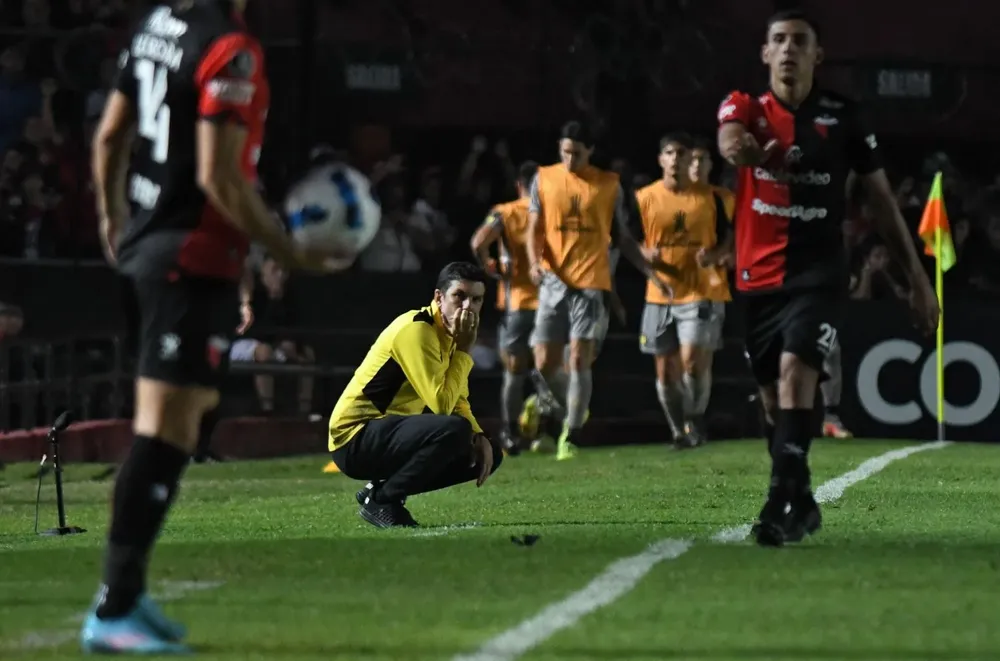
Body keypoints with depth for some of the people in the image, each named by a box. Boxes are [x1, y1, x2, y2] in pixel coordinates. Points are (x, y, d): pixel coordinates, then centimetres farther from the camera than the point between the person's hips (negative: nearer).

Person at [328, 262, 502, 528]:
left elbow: (457, 401, 19)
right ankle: (381, 499, -14)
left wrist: (479, 437, 0)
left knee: (488, 454, 8)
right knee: (454, 430, -31)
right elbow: (442, 404, -27)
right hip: (355, 437, -10)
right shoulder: (416, 330, -20)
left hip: (393, 431, 10)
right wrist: (464, 350, -18)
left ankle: (389, 487, 9)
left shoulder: (450, 331, 9)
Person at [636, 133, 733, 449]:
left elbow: (728, 239, 7)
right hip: (659, 296, 3)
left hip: (700, 294, -3)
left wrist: (715, 255, -13)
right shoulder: (645, 198, 3)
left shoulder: (711, 197, 0)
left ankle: (695, 420, 3)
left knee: (692, 361, -17)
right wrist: (646, 254, -12)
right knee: (666, 371, 6)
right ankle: (679, 432, 21)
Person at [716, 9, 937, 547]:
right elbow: (730, 139, -24)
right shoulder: (746, 108, 2)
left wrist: (916, 276, 6)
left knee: (795, 369, -23)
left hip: (819, 272, -3)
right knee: (772, 396, 10)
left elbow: (881, 198, 8)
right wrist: (741, 146, -50)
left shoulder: (843, 117, 2)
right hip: (759, 275, 3)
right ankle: (801, 504, 27)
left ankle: (782, 503, -28)